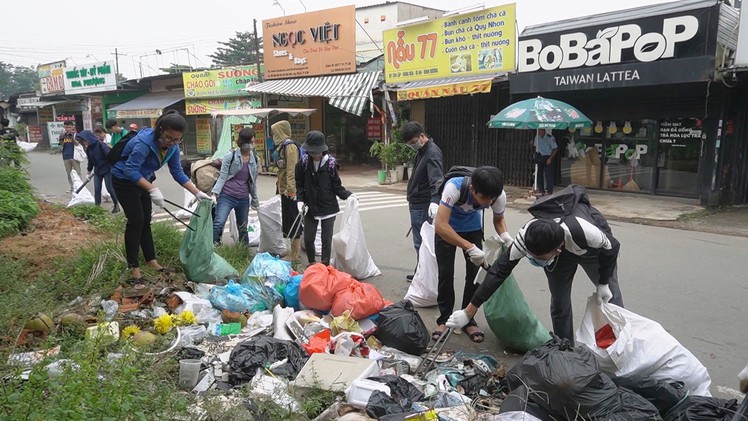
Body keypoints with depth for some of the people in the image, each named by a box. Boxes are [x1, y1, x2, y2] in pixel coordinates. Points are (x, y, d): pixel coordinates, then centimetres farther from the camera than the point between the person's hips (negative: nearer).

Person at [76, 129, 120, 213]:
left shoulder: (100, 144, -17)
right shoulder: (88, 149, 6)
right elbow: (90, 161, 18)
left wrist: (113, 168, -22)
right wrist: (89, 172, 26)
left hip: (107, 170, -7)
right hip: (97, 171, 7)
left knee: (110, 189, -1)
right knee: (97, 190, 4)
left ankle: (116, 205, 14)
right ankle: (97, 207, 11)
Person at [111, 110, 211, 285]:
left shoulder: (173, 147, -11)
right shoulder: (145, 142, -34)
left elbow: (178, 173, -5)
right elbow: (130, 170, -38)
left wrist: (197, 193, -12)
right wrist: (153, 189, -47)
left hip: (142, 180, 7)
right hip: (124, 180, -7)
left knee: (145, 221, 11)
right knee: (136, 220, -11)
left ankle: (151, 261, 19)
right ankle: (134, 268, -4)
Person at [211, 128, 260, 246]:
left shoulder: (255, 160, 9)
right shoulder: (231, 155, -4)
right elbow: (222, 177, -5)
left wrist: (255, 200, 22)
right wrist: (215, 193, -15)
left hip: (244, 199, 4)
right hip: (226, 196, -4)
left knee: (243, 228, 15)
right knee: (218, 223, -20)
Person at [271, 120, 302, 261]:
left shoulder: (289, 146, -14)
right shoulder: (283, 145, 15)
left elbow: (292, 169, -22)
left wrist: (290, 188, -25)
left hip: (289, 190, -10)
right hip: (285, 189, 10)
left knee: (292, 220, -4)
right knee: (290, 219, 16)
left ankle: (294, 254, 2)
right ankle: (297, 247, 27)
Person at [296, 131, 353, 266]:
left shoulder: (330, 163, -9)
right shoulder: (303, 162, -4)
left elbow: (336, 185, -4)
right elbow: (299, 184, 5)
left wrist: (347, 195, -18)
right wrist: (300, 200, -8)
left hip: (328, 207, -2)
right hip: (310, 208, 2)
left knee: (326, 240, 4)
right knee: (308, 239, 10)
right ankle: (311, 265, 33)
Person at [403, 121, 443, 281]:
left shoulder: (432, 153, -18)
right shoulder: (421, 151, 13)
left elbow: (436, 179, -31)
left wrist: (434, 201, -46)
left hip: (423, 207, -10)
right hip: (416, 204, 10)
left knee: (421, 243, -5)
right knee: (420, 242, 18)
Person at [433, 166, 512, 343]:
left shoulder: (499, 195, -28)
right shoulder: (454, 187, -42)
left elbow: (499, 219, -6)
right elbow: (441, 226, -45)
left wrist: (505, 235, -27)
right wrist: (470, 248, -49)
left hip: (473, 228, 3)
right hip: (446, 227, -3)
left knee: (475, 272, -2)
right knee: (446, 273, -6)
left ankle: (467, 320, 14)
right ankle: (444, 320, 12)